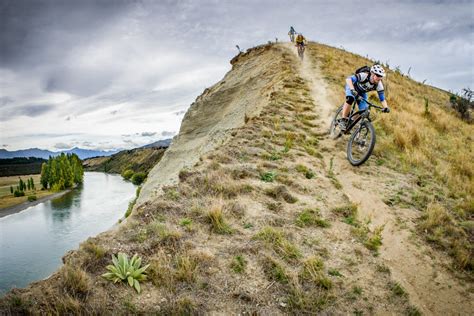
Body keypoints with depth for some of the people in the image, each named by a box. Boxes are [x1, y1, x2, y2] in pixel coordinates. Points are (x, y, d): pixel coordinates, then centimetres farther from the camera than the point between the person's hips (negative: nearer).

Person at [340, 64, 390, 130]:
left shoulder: (379, 85, -24)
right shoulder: (364, 75, -38)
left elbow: (382, 98, -17)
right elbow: (348, 79, -47)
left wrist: (386, 107, -36)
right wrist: (352, 89, -63)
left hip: (362, 92, 5)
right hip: (352, 86, -5)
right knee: (350, 99, -37)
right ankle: (343, 120, -24)